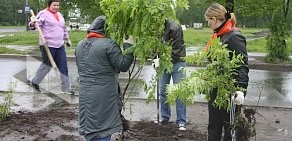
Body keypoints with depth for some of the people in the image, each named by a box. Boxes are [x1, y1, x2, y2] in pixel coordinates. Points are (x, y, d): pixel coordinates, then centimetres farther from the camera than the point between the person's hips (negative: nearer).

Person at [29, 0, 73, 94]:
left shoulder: (59, 15, 15)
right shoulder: (43, 14, -7)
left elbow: (64, 28, 27)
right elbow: (35, 25, -16)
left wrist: (67, 39, 30)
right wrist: (32, 23, -37)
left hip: (60, 45, 7)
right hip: (48, 45, -7)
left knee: (63, 66, 5)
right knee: (47, 65, 4)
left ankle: (65, 88, 11)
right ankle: (35, 82, 28)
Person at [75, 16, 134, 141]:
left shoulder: (80, 45, 11)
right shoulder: (109, 44, -13)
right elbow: (123, 65, -13)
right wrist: (128, 46, -4)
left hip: (85, 95, 7)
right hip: (103, 96, -7)